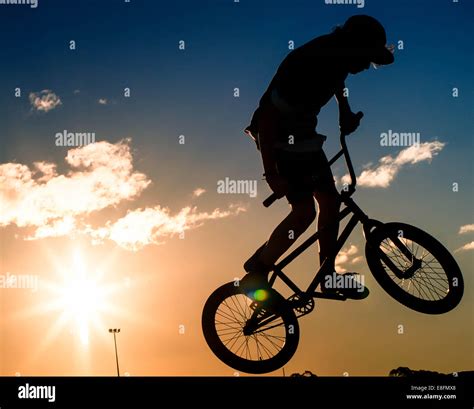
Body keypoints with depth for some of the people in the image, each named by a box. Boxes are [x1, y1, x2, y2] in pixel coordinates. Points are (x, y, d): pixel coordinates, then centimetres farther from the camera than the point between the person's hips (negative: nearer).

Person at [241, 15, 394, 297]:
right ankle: (255, 273, -2)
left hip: (304, 136, 8)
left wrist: (346, 113, 19)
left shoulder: (335, 57, -6)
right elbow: (266, 118, -29)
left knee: (331, 201, 6)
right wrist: (271, 173, -28)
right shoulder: (305, 65, -31)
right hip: (279, 138, -8)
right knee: (305, 211, -17)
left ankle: (329, 277, 19)